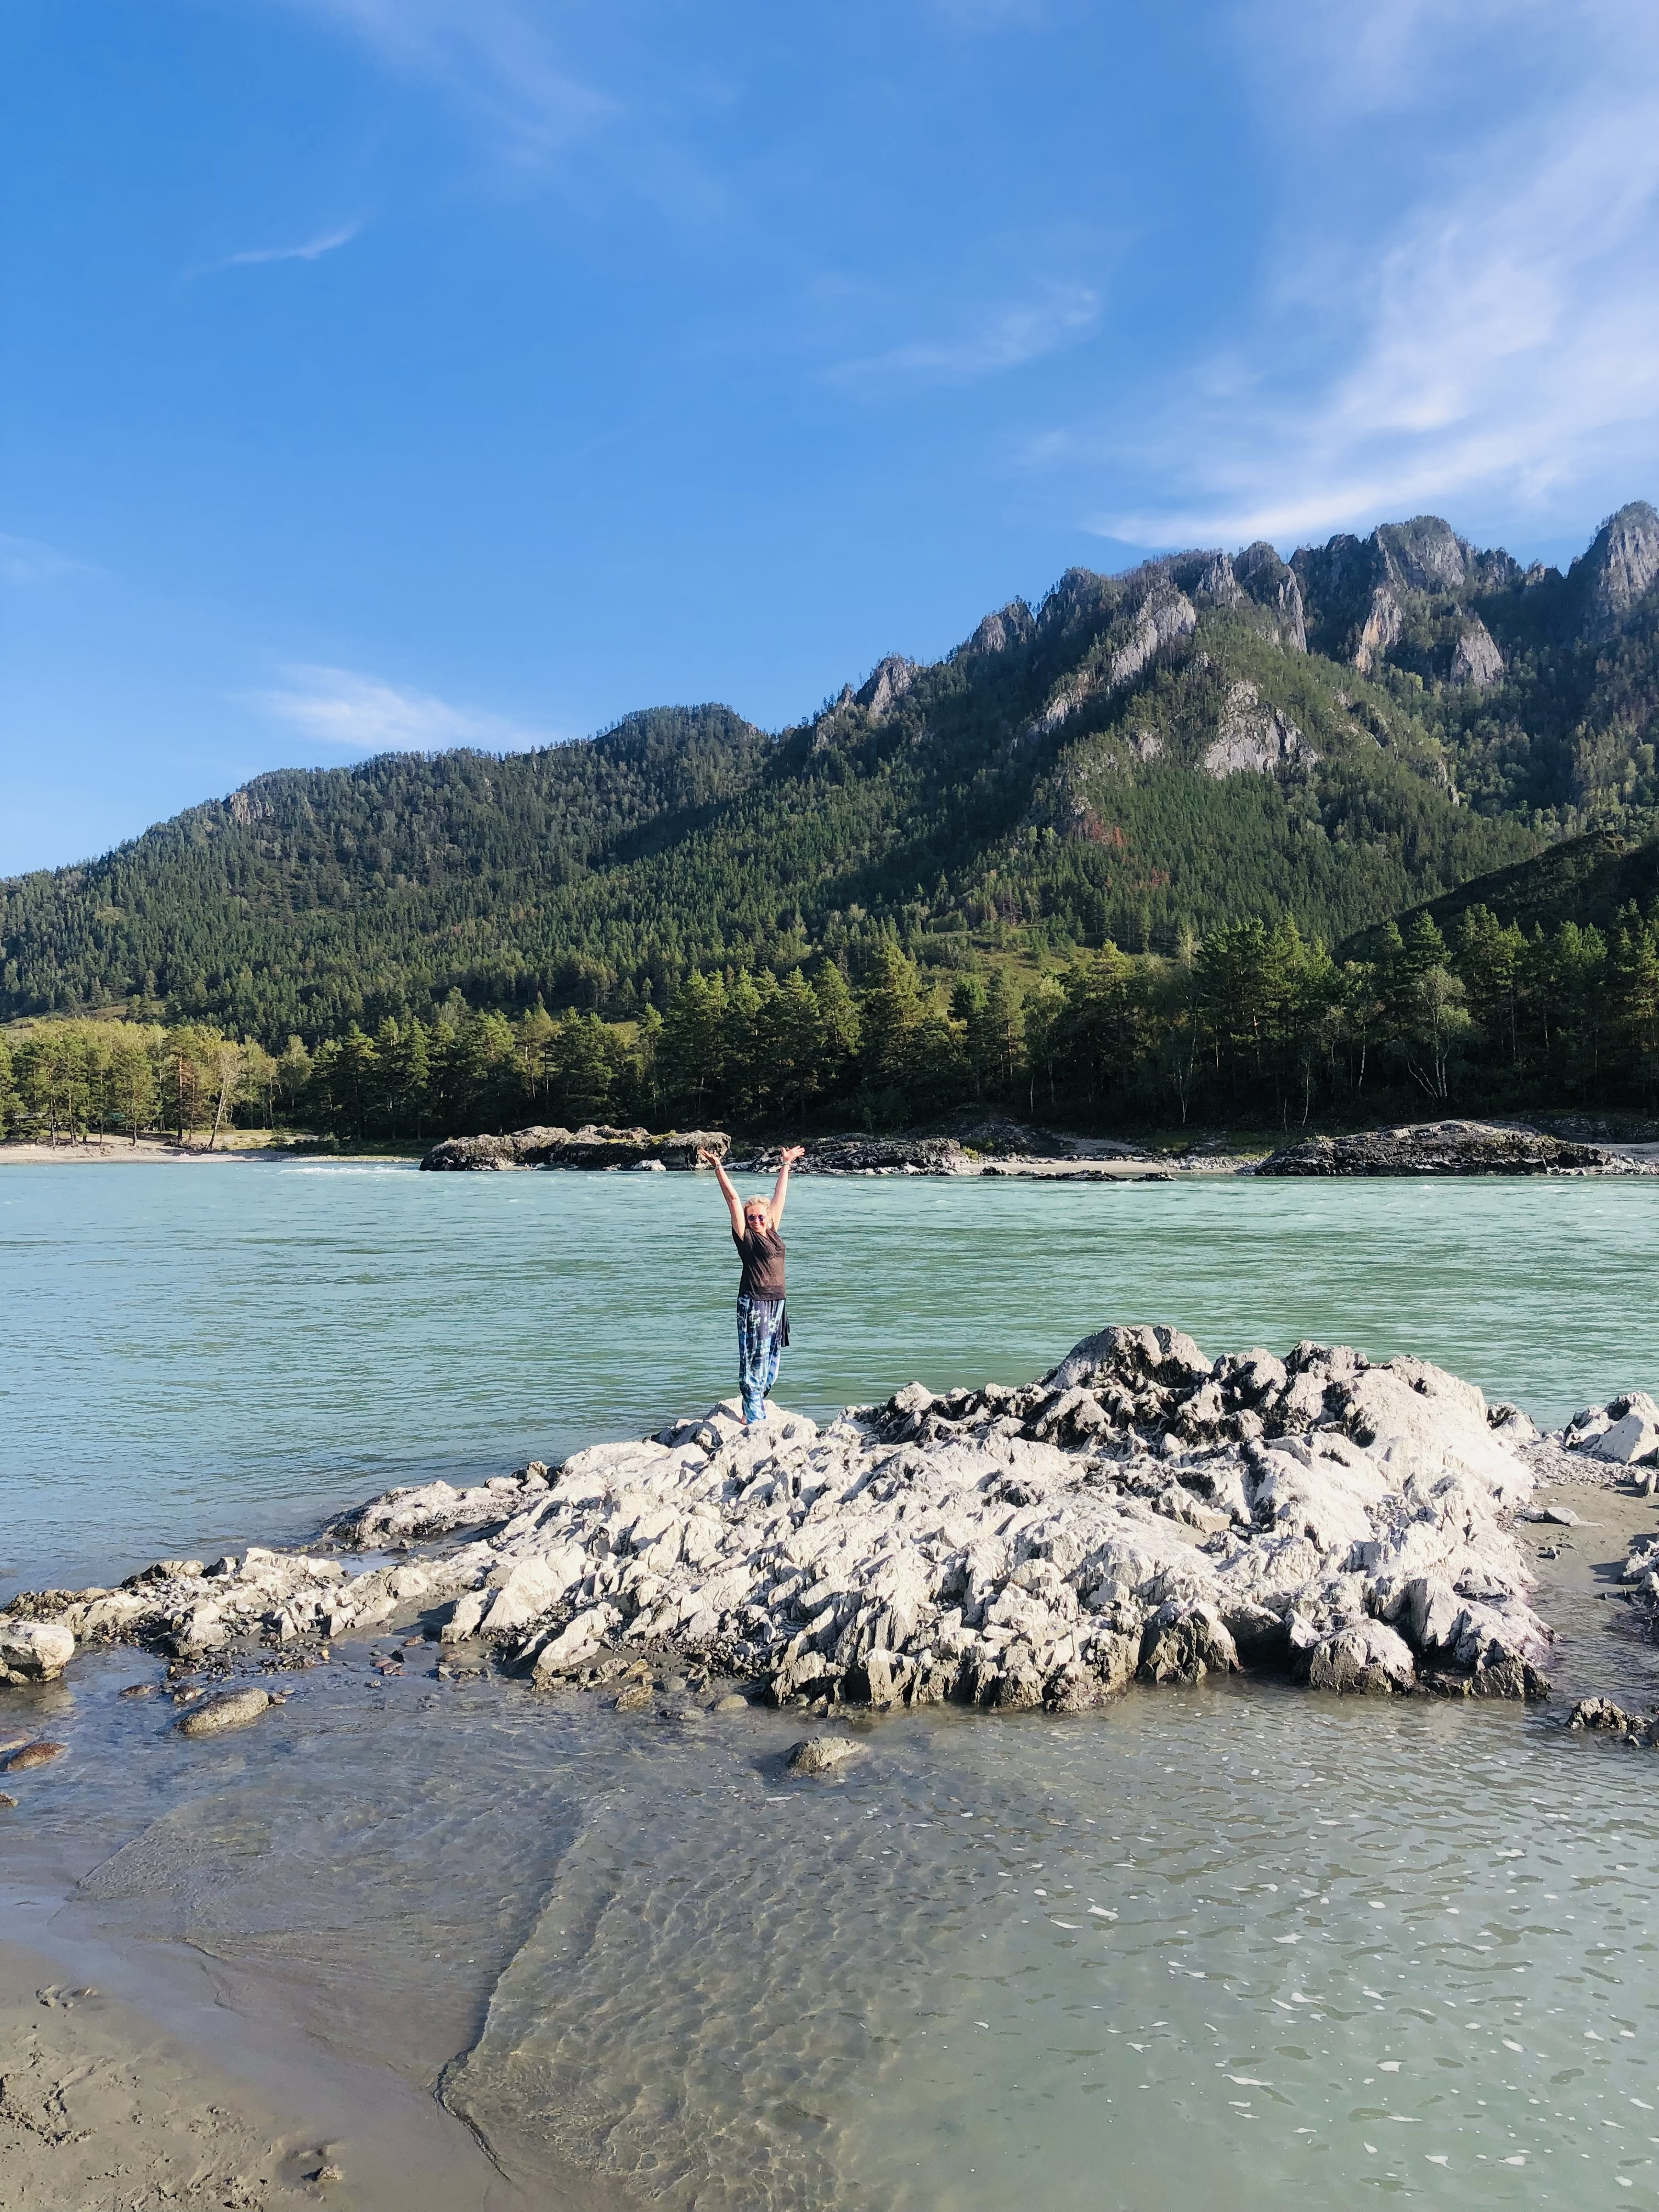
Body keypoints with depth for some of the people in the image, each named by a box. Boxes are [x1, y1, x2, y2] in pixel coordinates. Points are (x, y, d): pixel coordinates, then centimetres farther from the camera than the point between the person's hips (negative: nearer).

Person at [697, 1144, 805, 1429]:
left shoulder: (772, 1232, 11)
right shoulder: (745, 1236, -3)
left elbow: (780, 1195, 19)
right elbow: (733, 1198, -8)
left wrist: (786, 1165, 27)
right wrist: (718, 1168, -11)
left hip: (776, 1302, 7)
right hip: (753, 1303, -7)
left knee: (771, 1360, 10)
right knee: (754, 1360, -5)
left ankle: (752, 1410, 21)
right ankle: (754, 1419, -2)